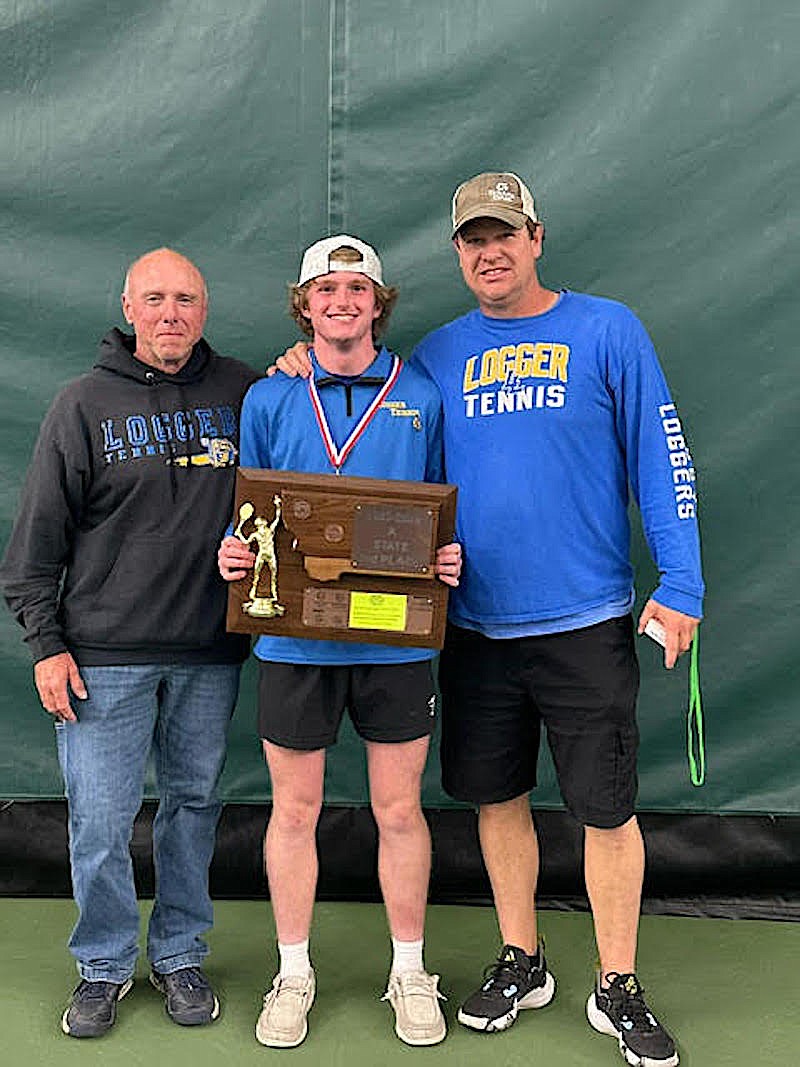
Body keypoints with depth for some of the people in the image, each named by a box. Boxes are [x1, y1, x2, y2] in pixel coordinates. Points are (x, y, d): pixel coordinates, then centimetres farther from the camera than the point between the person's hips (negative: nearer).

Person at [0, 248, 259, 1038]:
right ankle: (103, 966, 25)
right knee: (100, 819, 4)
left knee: (194, 803, 13)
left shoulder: (240, 392, 5)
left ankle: (180, 956, 31)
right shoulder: (86, 404, 1)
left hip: (209, 652, 2)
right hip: (104, 653, -1)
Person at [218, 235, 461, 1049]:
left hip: (397, 638, 0)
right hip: (294, 636, 1)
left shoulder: (421, 398, 5)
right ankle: (293, 974, 30)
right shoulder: (269, 399, 6)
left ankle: (409, 973, 29)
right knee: (293, 810, 10)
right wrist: (233, 552, -10)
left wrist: (450, 558, -10)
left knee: (399, 809, 10)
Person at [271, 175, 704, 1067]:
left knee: (606, 808, 5)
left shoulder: (606, 331, -2)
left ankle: (618, 990, 24)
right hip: (474, 620, 3)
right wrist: (313, 374, 2)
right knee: (497, 797, 14)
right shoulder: (435, 356, 8)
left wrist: (680, 586, -10)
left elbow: (660, 459, -4)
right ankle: (521, 964, 34)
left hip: (585, 621, -3)